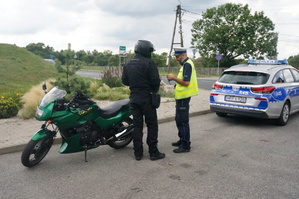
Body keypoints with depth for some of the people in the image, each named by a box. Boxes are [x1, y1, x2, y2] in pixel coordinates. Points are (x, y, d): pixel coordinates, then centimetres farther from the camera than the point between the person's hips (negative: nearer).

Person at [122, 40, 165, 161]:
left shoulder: (128, 64, 8)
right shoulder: (149, 63, -13)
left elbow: (124, 81, 10)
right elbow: (155, 81, -16)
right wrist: (155, 90, 4)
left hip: (134, 98, 6)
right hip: (147, 98, -6)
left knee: (137, 125, 10)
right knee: (152, 125, 3)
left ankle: (138, 153, 14)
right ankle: (153, 152, 7)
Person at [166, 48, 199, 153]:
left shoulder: (187, 65, -16)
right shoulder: (185, 64, 17)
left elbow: (186, 82, -24)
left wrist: (174, 78, -16)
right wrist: (175, 78, 8)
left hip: (183, 97, -11)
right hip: (181, 96, 11)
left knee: (183, 121, -6)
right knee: (179, 120, 19)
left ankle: (185, 145, 1)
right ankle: (182, 140, 31)